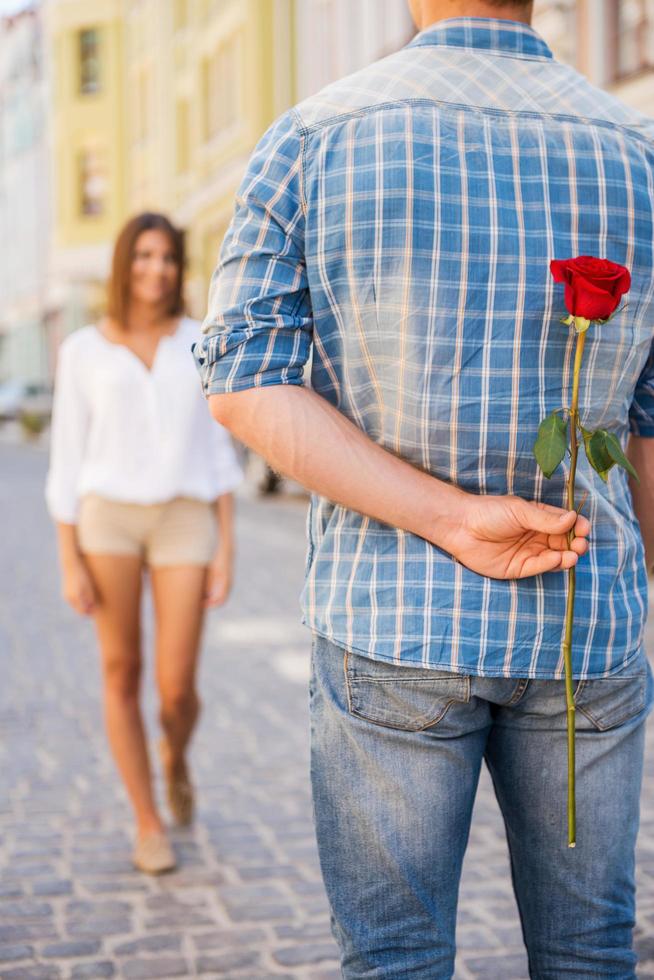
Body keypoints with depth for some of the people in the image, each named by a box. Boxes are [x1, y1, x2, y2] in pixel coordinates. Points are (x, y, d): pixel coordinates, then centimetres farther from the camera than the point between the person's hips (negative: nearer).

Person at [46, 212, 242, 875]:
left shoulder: (201, 344, 6)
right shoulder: (82, 351, 2)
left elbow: (217, 451, 6)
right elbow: (66, 464, 1)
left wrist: (226, 549, -1)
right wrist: (69, 565, -4)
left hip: (183, 523, 1)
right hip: (108, 518, -1)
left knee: (177, 689, -4)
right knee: (122, 676, 2)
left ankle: (175, 757, 32)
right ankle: (149, 826, 17)